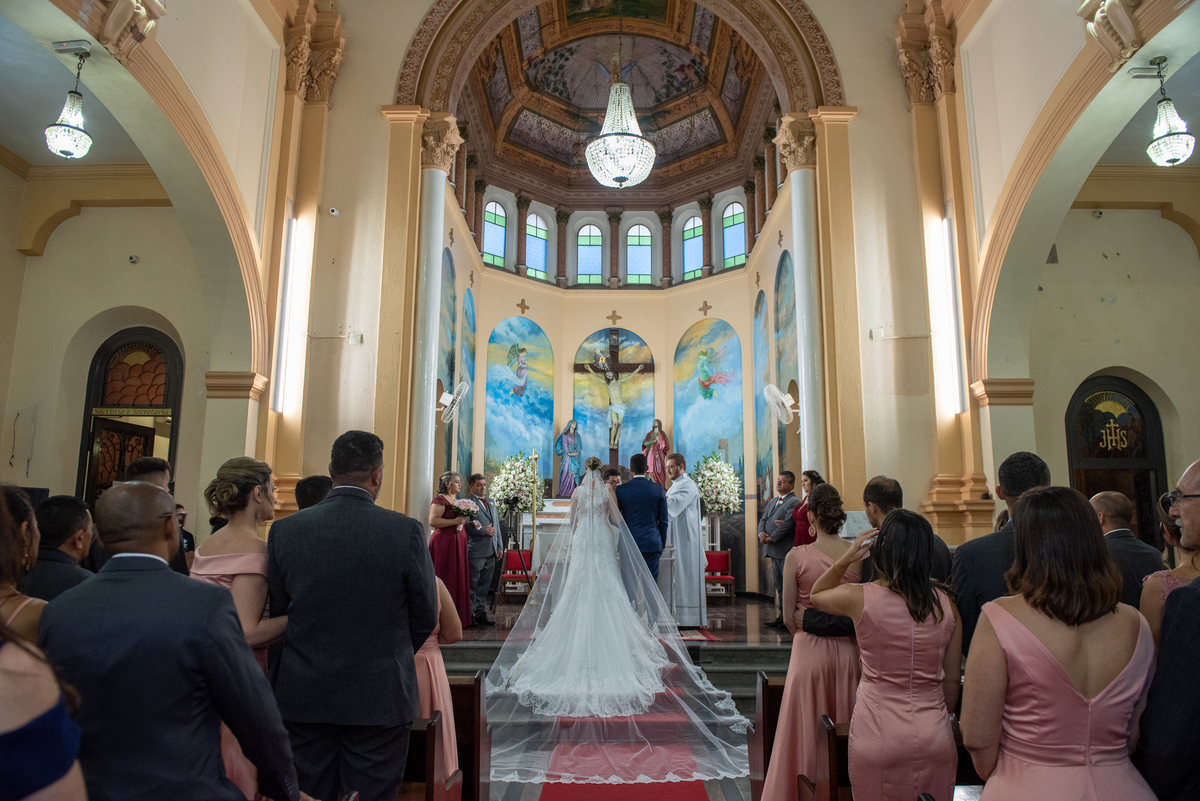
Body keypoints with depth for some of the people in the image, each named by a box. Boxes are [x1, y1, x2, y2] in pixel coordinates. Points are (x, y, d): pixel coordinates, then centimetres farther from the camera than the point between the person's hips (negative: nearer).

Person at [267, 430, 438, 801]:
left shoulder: (284, 530, -7)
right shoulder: (407, 531, -14)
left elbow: (278, 614, 3)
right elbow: (426, 618, -5)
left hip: (302, 698, 3)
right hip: (380, 698, -2)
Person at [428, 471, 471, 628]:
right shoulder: (440, 500, -8)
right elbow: (432, 521, -20)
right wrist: (455, 521, -19)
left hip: (458, 544, 9)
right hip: (444, 543, -9)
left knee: (459, 578, 7)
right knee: (446, 580, -6)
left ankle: (458, 615, 12)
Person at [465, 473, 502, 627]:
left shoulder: (491, 504, 19)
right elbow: (466, 525, -15)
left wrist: (500, 546, 14)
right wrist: (484, 530, -17)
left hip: (491, 551, 7)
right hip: (475, 551, -7)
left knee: (484, 585, 11)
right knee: (472, 585, -1)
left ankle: (480, 614, 18)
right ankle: (469, 615, 8)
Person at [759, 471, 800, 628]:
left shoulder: (794, 502, -9)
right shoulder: (772, 502, 20)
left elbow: (788, 524, -18)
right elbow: (763, 520, 15)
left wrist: (771, 538, -16)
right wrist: (761, 533, -6)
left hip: (786, 550, -9)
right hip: (774, 550, 9)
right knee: (779, 584, 13)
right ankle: (782, 616, 21)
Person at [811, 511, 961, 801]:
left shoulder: (860, 598, -13)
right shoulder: (946, 603, -4)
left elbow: (816, 594, 10)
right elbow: (952, 680, 5)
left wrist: (845, 559, -4)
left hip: (878, 731, -3)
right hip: (934, 734, 3)